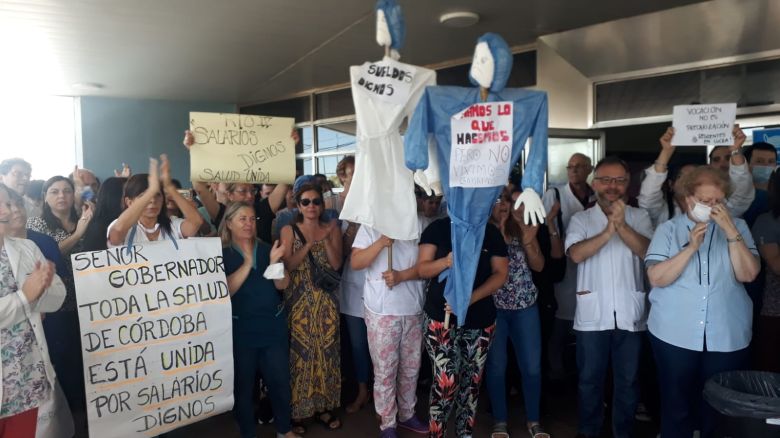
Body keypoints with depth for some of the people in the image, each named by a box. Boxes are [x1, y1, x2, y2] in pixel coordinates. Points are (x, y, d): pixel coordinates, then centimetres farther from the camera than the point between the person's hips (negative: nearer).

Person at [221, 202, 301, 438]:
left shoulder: (267, 249, 5)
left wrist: (274, 262, -20)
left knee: (280, 380, 10)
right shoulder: (222, 254, -3)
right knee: (243, 384, 10)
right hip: (240, 330, -2)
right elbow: (225, 291, -15)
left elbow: (282, 285, -2)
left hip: (273, 326, 3)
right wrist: (247, 264, -22)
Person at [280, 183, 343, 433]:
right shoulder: (289, 230, 0)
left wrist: (326, 238, -15)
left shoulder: (332, 228, 4)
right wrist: (311, 243, -18)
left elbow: (336, 264, -5)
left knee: (326, 353, 8)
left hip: (326, 302, 2)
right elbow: (287, 265, -11)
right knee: (299, 354, 0)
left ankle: (323, 407, 23)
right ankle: (296, 410, 13)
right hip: (298, 303, -2)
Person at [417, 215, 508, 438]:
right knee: (446, 382, -8)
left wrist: (472, 298, -14)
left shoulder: (491, 232, 3)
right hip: (441, 317, -2)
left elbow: (501, 273, 1)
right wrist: (446, 262, -25)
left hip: (480, 318, 3)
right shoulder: (437, 228, -2)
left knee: (472, 381, 12)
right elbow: (422, 269, -4)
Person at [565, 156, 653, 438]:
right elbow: (576, 254, -13)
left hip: (630, 313, 1)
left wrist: (622, 225, -22)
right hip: (593, 314, -1)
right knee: (589, 378, 12)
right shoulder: (581, 219, 3)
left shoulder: (639, 217, 5)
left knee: (628, 380, 13)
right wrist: (607, 231, -23)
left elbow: (647, 252, -9)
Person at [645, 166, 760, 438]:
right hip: (674, 334, -1)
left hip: (727, 337, 2)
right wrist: (691, 247, -18)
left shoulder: (737, 227, 5)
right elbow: (656, 278, -10)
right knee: (676, 405, 9)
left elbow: (748, 274, -8)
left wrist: (730, 231, -15)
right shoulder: (668, 229, 0)